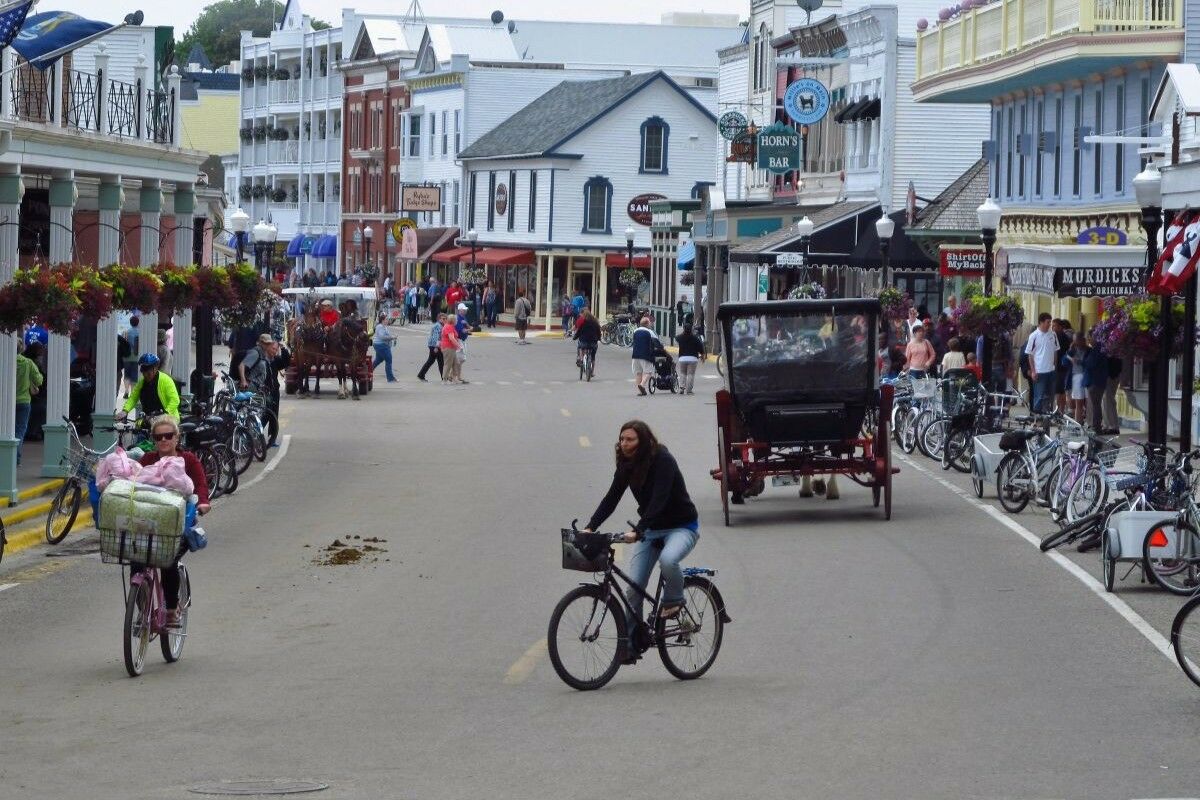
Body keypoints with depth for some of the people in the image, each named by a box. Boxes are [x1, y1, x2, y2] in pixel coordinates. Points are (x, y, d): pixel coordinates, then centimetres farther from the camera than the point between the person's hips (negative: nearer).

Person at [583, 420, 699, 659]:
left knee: (668, 559, -37)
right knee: (634, 585, -6)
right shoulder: (627, 466, -2)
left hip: (682, 527, -6)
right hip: (651, 529, 6)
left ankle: (673, 600, -8)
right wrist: (590, 527, -19)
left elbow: (659, 500, -33)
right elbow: (611, 498, -4)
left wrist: (637, 531, -43)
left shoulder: (663, 461, -23)